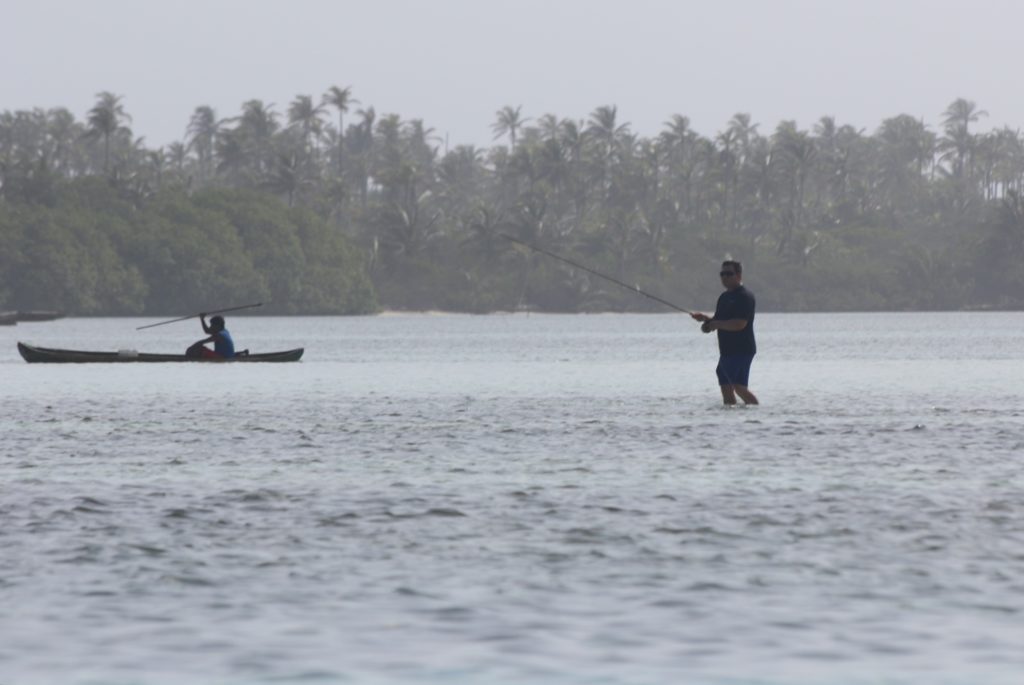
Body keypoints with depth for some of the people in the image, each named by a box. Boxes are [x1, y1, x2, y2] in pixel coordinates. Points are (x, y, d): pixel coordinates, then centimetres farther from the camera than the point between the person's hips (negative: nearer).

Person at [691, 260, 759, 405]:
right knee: (726, 389, 6)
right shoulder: (724, 297, 17)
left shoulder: (745, 297, -11)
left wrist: (716, 324, -14)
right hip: (727, 351, 9)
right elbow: (717, 320, 25)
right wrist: (705, 319, 4)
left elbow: (739, 324, -21)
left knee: (739, 388, -17)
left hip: (741, 350, -9)